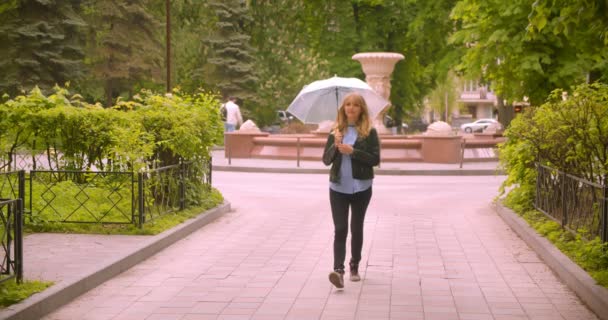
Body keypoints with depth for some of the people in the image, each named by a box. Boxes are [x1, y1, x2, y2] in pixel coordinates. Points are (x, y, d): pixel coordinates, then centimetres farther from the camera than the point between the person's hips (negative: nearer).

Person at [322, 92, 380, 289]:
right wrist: (335, 146, -14)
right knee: (340, 229, -9)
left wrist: (353, 151, -18)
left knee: (356, 228, 10)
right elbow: (326, 160, 4)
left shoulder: (369, 132, -1)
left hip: (361, 188, -1)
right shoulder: (336, 132, 6)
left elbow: (375, 159, -8)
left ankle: (354, 267, 24)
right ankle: (338, 270, -18)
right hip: (338, 188, 1)